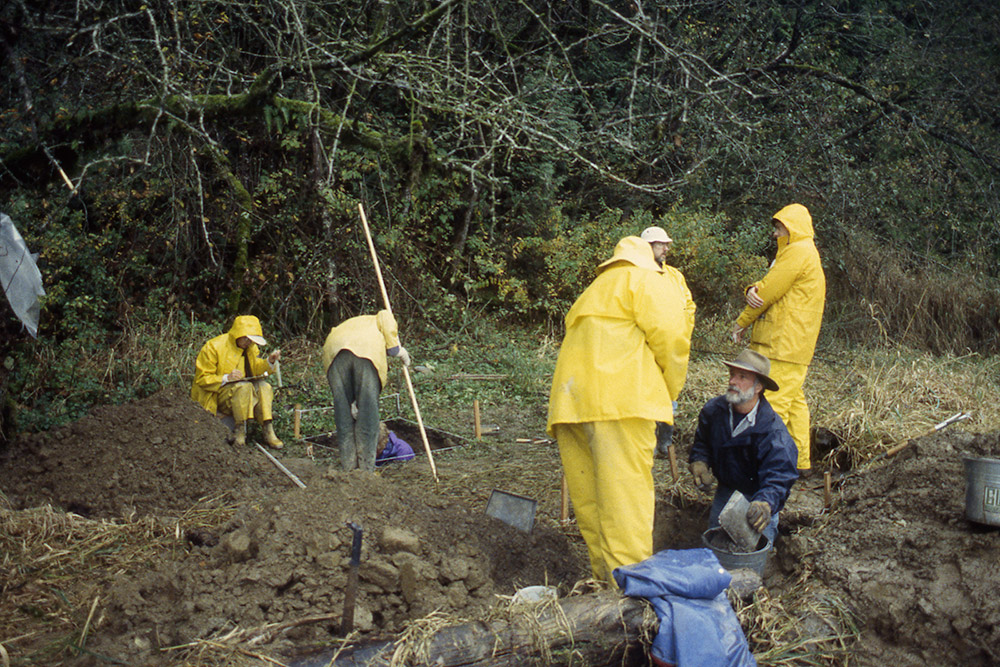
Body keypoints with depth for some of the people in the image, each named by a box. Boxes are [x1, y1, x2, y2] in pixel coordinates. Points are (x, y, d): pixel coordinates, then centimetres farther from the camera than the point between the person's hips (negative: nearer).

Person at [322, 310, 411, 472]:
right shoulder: (378, 321, 36)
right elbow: (385, 317, 9)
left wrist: (353, 403, 24)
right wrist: (396, 348, 12)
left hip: (334, 351, 4)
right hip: (367, 352, -3)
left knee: (343, 409, 11)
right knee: (368, 409, 5)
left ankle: (348, 465, 15)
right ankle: (367, 467, 7)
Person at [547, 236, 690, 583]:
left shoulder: (591, 293, 35)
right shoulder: (648, 283, 13)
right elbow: (667, 336, -3)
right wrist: (668, 392, 10)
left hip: (569, 398, 7)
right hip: (620, 396, -7)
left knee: (588, 499, 9)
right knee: (625, 495, -11)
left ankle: (606, 577, 15)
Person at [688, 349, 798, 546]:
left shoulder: (773, 432, -29)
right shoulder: (714, 410, -11)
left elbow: (777, 478, -36)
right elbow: (702, 441, 9)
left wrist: (765, 504, -56)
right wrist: (699, 462, -13)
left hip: (757, 493, -4)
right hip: (726, 489, 4)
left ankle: (770, 522, 17)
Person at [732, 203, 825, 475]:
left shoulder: (799, 251, -11)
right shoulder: (797, 252, 22)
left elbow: (770, 290, -13)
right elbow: (766, 286, 15)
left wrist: (742, 322, -3)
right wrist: (752, 290, -10)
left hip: (785, 343, -11)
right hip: (790, 343, 11)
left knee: (774, 400, -11)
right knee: (793, 399, 12)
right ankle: (800, 462, 18)